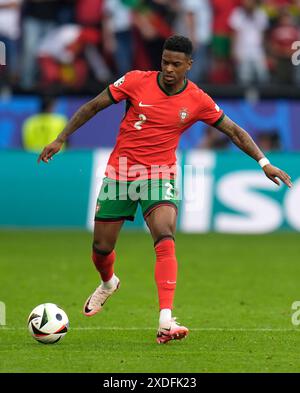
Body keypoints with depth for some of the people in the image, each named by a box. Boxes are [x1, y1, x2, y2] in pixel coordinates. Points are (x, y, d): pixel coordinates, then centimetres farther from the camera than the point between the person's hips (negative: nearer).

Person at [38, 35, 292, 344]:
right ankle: (108, 283, 46)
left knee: (165, 238, -26)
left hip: (160, 175, -1)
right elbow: (93, 106, 1)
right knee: (101, 248, 7)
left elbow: (233, 130, 6)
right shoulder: (137, 81, -7)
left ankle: (165, 321, -33)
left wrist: (264, 162, -1)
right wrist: (61, 139, -2)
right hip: (120, 171, 1)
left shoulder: (198, 101, -5)